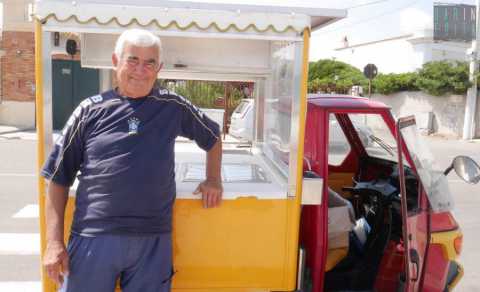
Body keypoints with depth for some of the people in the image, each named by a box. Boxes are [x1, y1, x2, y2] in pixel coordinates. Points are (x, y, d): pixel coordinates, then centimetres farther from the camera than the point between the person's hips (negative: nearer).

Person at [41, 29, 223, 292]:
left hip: (154, 240, 1)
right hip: (93, 239, 0)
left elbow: (213, 137, 22)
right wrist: (54, 242, -2)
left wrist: (213, 180, 15)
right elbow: (59, 178, 3)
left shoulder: (173, 107, 4)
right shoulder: (91, 110, 1)